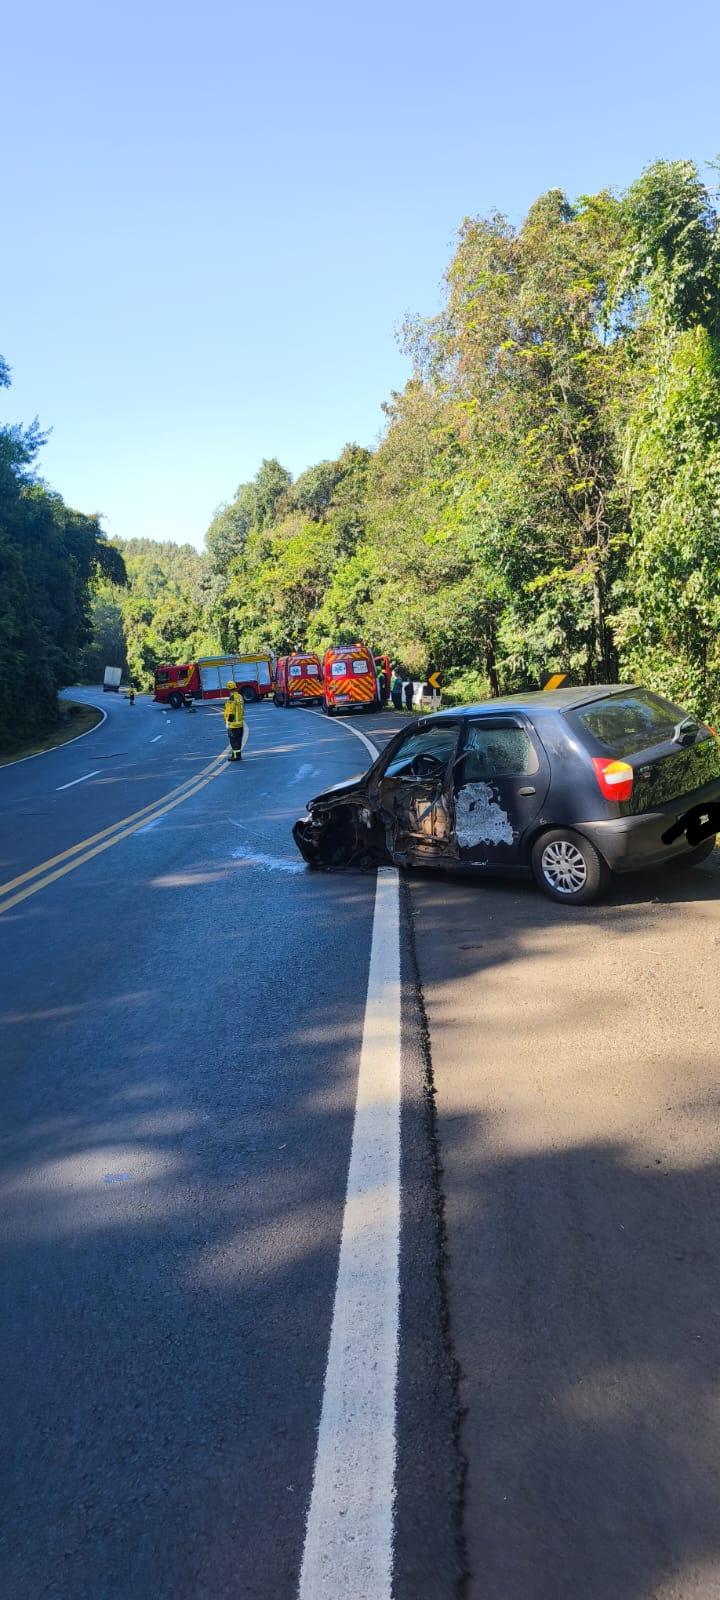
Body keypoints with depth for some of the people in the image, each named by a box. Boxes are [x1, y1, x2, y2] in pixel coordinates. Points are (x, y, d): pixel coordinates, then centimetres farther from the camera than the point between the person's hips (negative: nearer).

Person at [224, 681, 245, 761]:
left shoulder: (232, 699, -19)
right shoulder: (240, 696, 7)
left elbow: (231, 713, -21)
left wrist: (228, 723, -17)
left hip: (233, 724, -8)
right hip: (240, 723, 9)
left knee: (233, 740, -1)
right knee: (238, 739, 16)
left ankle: (235, 756, 3)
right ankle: (238, 754, 24)